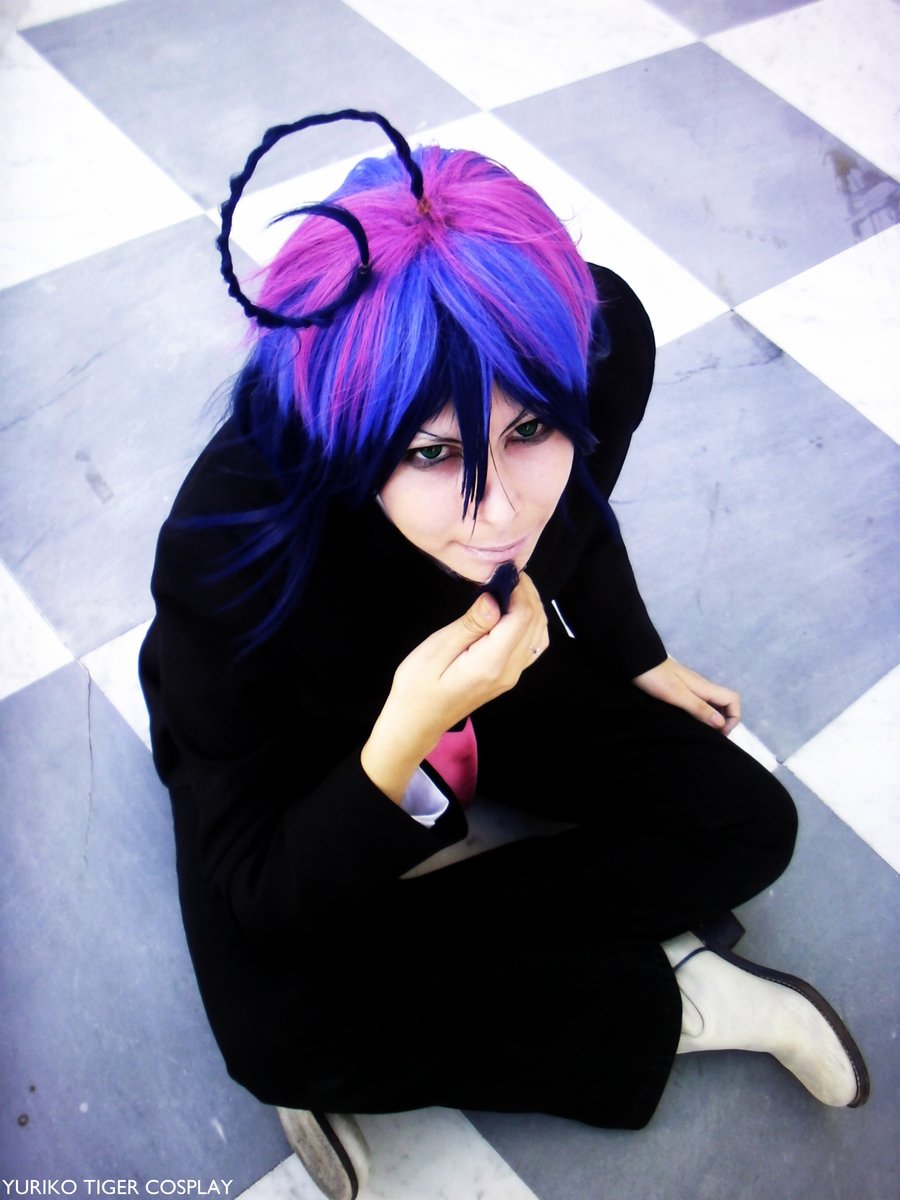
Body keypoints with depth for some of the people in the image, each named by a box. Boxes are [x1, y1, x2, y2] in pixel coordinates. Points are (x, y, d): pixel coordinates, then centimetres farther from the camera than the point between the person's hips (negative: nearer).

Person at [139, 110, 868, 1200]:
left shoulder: (601, 340, -30)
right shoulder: (227, 547, -41)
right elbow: (265, 901, -30)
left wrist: (636, 661, 12)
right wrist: (402, 741, -47)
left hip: (488, 671, 4)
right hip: (293, 748, -3)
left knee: (751, 826, -4)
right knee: (274, 1036, -28)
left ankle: (403, 1012, -8)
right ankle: (662, 1006, -7)